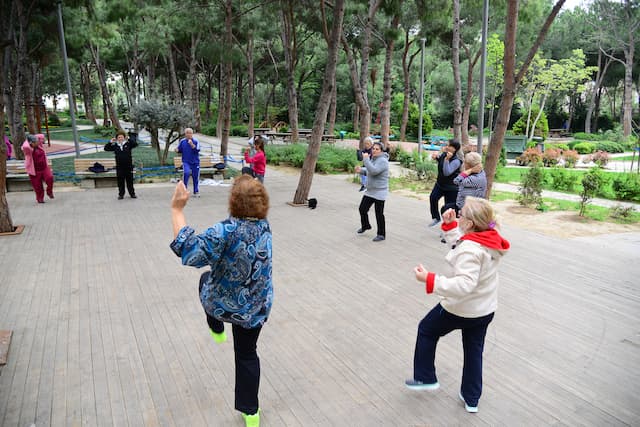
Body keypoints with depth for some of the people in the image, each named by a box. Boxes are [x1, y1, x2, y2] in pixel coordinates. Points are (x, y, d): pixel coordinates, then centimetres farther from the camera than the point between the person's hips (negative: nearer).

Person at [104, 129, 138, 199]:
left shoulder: (128, 144, 3)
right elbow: (106, 148, 8)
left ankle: (132, 194, 16)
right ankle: (121, 194, 14)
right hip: (119, 167, 1)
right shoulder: (115, 146, 7)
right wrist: (110, 142, -3)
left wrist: (129, 139, -14)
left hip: (128, 166, -1)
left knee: (130, 181, 6)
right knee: (120, 182, 6)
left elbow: (135, 144, -11)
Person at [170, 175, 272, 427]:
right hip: (256, 309, 4)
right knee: (247, 354, 23)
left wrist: (177, 210, -29)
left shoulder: (227, 231, -30)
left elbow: (189, 251, -33)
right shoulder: (264, 226, -9)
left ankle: (217, 331, 50)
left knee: (206, 279, 31)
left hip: (223, 305, -4)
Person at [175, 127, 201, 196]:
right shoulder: (182, 141, 1)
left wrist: (192, 145, -31)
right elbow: (180, 150, 14)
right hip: (186, 162, 0)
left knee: (196, 177, 7)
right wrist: (177, 150, -7)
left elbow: (197, 150, -18)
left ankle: (196, 192, 23)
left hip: (195, 162, 0)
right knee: (186, 173, -25)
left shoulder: (195, 141, -6)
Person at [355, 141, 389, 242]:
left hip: (379, 193, -8)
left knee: (379, 214, 0)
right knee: (362, 209, 15)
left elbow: (373, 171, -34)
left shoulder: (383, 161, -19)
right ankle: (365, 226, 40)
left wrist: (365, 159, -27)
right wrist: (360, 170, 1)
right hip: (369, 191, 9)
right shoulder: (372, 159, 8)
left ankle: (381, 234, 14)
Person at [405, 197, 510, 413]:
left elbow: (464, 284, -40)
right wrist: (450, 225, 3)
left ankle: (425, 378, 28)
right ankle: (471, 398, 36)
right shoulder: (489, 241, -4)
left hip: (459, 309, -8)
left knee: (426, 330, 17)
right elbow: (462, 243, 13)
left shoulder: (470, 249, -31)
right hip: (486, 309, 8)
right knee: (474, 351, 22)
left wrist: (430, 279, -42)